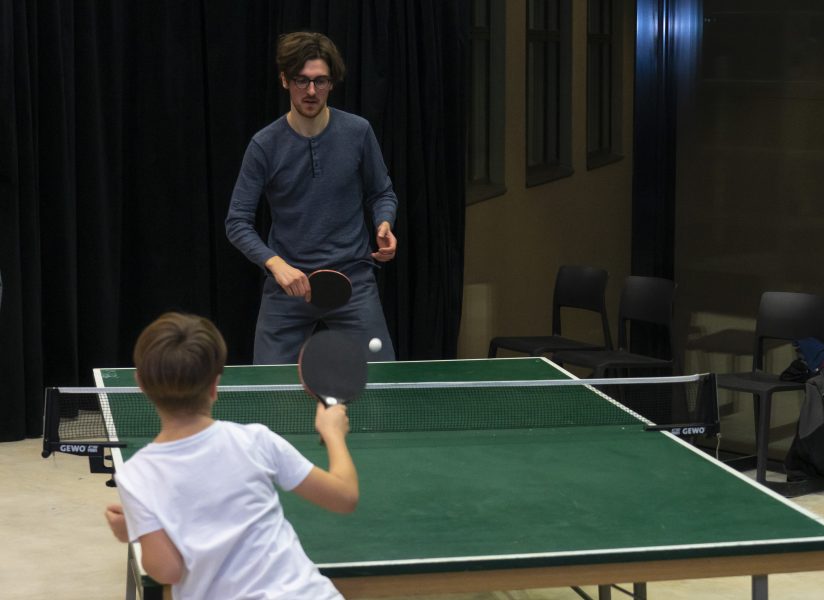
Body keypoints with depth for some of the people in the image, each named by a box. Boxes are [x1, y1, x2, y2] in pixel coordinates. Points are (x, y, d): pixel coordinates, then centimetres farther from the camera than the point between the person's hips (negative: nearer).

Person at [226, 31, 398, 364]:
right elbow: (237, 222, -5)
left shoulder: (357, 132, -3)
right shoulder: (264, 145, -6)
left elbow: (382, 193, 11)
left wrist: (384, 225, -11)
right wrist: (276, 263, -20)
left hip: (352, 280, 0)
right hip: (288, 282, 0)